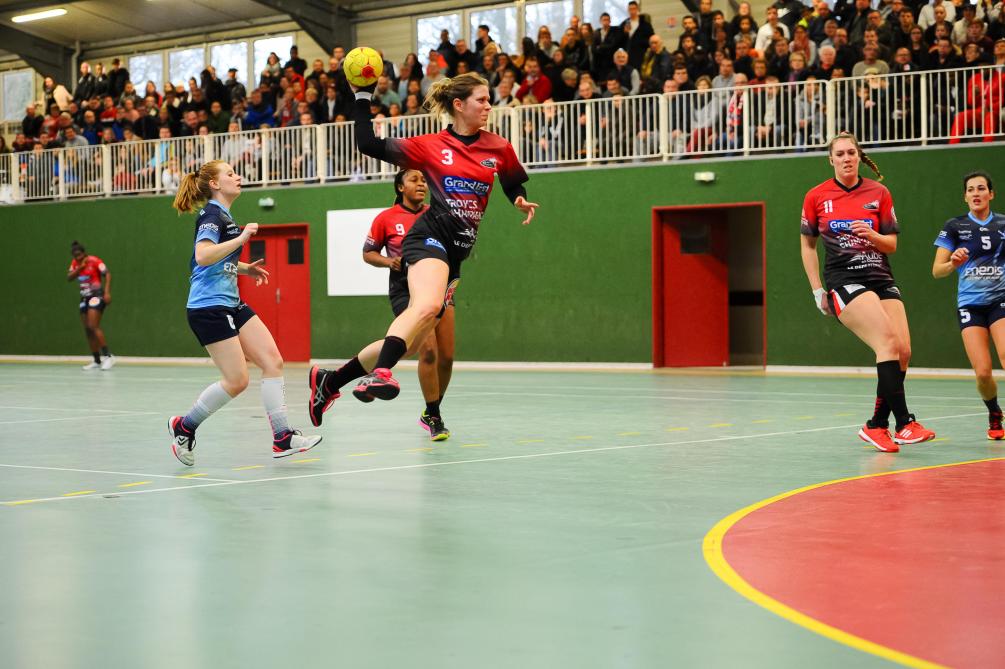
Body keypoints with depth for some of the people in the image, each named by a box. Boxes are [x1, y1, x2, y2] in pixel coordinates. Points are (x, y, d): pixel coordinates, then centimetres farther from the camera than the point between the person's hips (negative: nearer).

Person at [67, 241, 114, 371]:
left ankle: (108, 356, -21)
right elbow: (69, 277, -1)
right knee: (87, 330, 6)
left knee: (93, 326, -20)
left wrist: (107, 292, -23)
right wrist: (80, 267, -15)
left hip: (96, 295, -8)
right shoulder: (75, 263, 8)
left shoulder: (94, 260, -11)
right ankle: (97, 361, 13)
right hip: (84, 297, 8)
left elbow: (107, 274, -14)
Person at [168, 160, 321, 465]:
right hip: (209, 308, -10)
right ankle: (184, 426, 9)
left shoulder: (222, 215, 18)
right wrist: (240, 238, -27)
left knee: (273, 361, -2)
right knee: (236, 381, -9)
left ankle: (283, 438, -5)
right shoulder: (212, 214, -12)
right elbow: (203, 256, -28)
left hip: (231, 304, 10)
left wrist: (245, 268, 20)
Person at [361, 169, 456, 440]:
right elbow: (368, 253, 8)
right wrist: (389, 261, -11)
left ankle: (431, 412, 24)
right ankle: (433, 418, -8)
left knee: (446, 356, 2)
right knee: (428, 349, -20)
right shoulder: (386, 218, -1)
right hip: (405, 290, -4)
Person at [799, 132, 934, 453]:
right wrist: (817, 290, 7)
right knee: (889, 342, -24)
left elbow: (891, 245, 10)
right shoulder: (816, 196, 4)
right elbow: (808, 245, 14)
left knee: (903, 351, -9)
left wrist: (870, 234, -12)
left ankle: (877, 426, 5)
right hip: (843, 280, -4)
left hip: (881, 278, 4)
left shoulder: (879, 193, 8)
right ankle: (904, 422, -27)